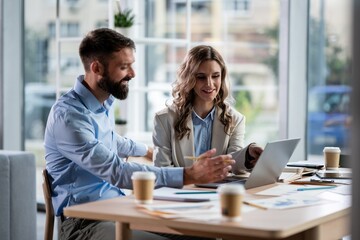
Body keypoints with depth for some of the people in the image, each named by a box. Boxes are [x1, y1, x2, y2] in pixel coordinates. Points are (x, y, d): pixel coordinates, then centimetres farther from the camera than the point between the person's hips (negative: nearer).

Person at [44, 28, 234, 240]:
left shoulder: (104, 101, 9)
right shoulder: (68, 115, -19)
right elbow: (117, 171, -28)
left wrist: (148, 150, 49)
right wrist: (189, 175, -31)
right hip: (85, 221, -8)